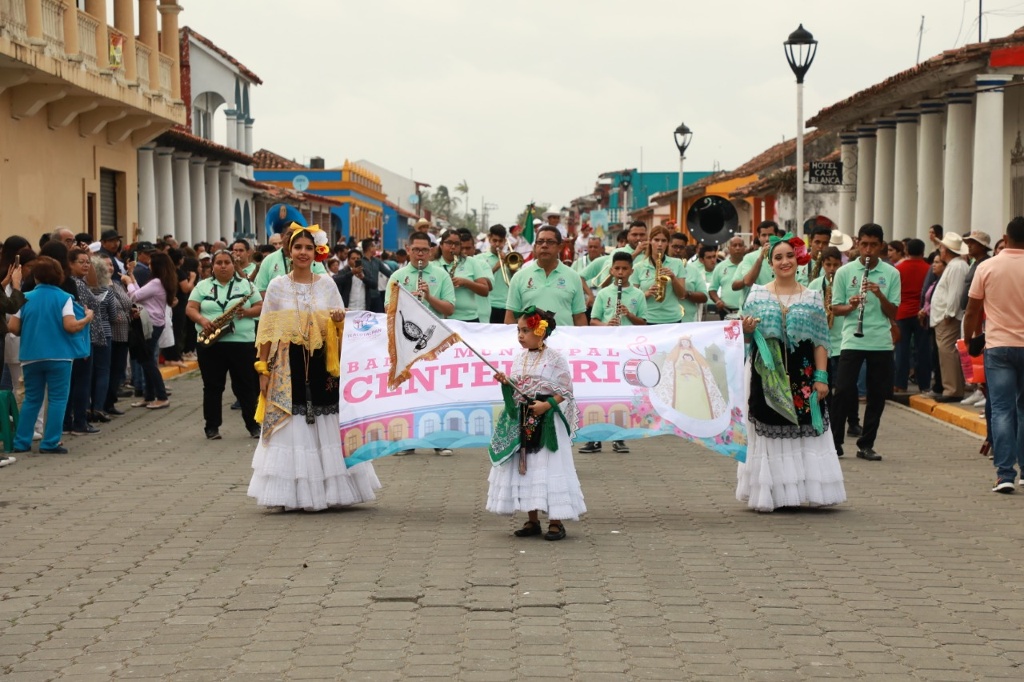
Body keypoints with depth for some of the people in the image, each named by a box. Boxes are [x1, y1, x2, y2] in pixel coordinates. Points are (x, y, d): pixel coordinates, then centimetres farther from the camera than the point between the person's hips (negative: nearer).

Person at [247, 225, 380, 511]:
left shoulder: (327, 284, 7)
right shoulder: (277, 286, 3)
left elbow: (338, 330, 10)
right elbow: (267, 332, 2)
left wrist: (339, 321, -13)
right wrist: (263, 370, -3)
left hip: (321, 364, 1)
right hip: (288, 366, -1)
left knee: (326, 429, 1)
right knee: (291, 429, -3)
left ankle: (328, 488, 8)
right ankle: (294, 493, 1)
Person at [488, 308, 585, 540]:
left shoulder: (555, 358, -7)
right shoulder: (519, 360, 10)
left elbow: (566, 390, -7)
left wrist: (547, 404, -19)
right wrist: (505, 383, -3)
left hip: (547, 421, -6)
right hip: (522, 420, 6)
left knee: (549, 468, -6)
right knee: (524, 467, 6)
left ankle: (556, 522, 1)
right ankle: (532, 520, 15)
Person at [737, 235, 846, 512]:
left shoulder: (812, 298, 6)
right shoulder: (758, 295, 5)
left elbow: (821, 342, 4)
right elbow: (745, 334, 7)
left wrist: (821, 377, -3)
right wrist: (746, 330, -16)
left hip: (802, 375, 0)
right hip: (768, 375, 0)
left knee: (805, 432, 0)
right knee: (770, 432, 0)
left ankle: (804, 489, 7)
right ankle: (771, 493, 5)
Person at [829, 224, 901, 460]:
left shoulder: (891, 274, 4)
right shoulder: (844, 272, 3)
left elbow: (893, 313, 2)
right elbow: (835, 309, 4)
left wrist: (879, 295, -15)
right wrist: (851, 306, -17)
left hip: (881, 343, 1)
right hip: (852, 341, -1)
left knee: (878, 394, 4)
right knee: (843, 391, -7)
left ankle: (866, 445, 14)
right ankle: (834, 442, 3)